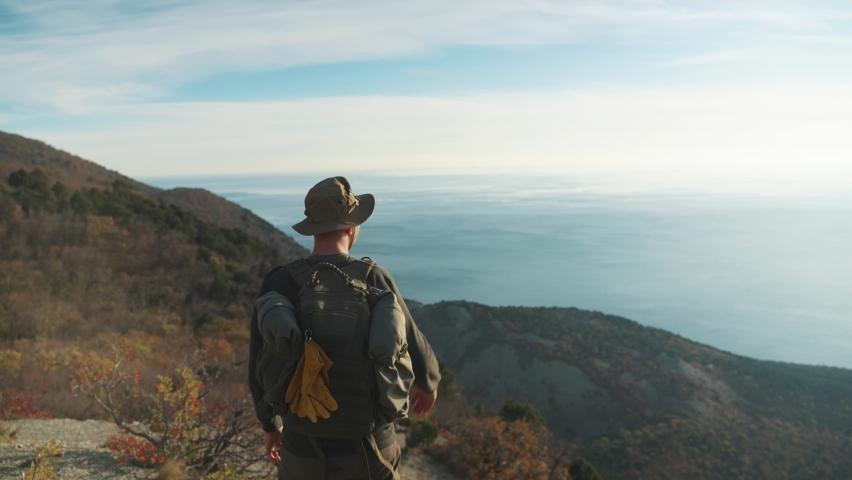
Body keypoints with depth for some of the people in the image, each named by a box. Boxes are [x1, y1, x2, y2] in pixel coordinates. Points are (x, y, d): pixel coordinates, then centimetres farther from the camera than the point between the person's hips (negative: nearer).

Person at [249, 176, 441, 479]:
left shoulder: (276, 284, -10)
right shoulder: (375, 281, -15)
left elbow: (261, 369, 0)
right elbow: (413, 351, -3)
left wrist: (270, 424, 19)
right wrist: (429, 382, 22)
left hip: (306, 449, 1)